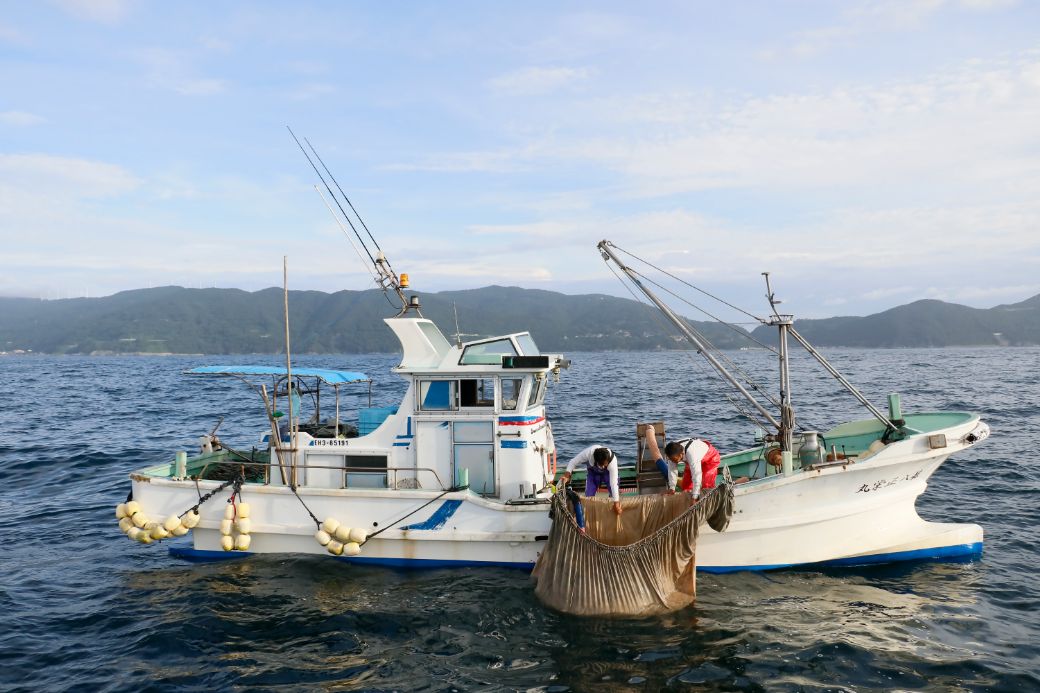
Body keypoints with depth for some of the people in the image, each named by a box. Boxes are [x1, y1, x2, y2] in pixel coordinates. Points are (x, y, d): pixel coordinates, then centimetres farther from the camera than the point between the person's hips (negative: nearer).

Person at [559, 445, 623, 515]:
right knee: (588, 497, -8)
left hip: (608, 473, -1)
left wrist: (616, 503, -37)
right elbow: (573, 462, -26)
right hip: (593, 472, 1)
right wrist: (567, 475, -41)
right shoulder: (589, 452, -40)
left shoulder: (612, 460, -41)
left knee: (615, 493, -17)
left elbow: (614, 483, -38)